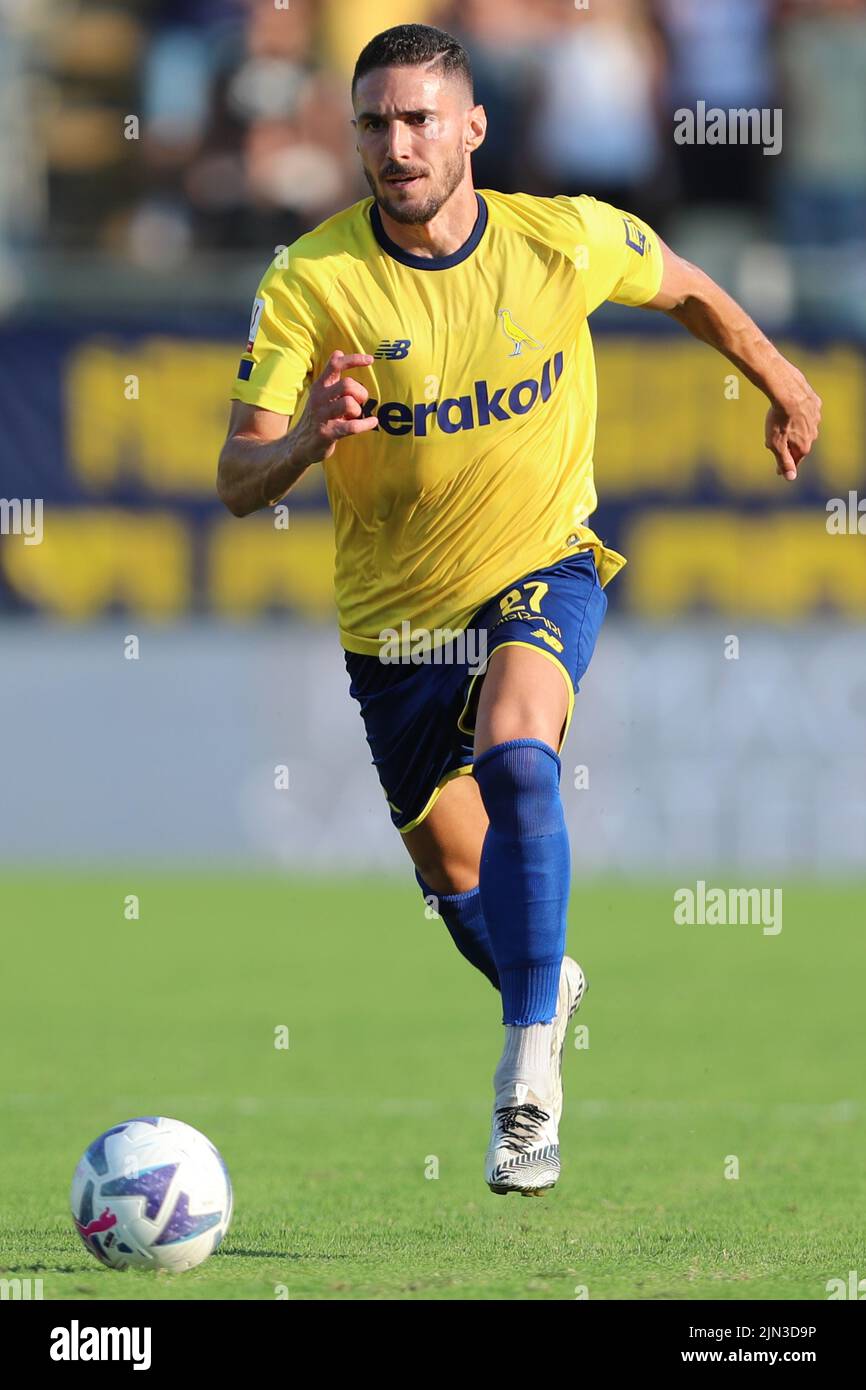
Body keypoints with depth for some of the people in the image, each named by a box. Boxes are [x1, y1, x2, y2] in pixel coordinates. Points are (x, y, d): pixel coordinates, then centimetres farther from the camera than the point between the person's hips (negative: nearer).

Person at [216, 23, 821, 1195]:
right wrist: (304, 440, -42)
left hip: (543, 570, -2)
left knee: (516, 761, -31)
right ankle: (546, 984, 50)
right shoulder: (309, 283, -18)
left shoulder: (566, 241, -15)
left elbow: (684, 288, 9)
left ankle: (529, 1076, -27)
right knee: (454, 873, 14)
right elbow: (238, 484, -20)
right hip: (392, 610, 2)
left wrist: (779, 378, 23)